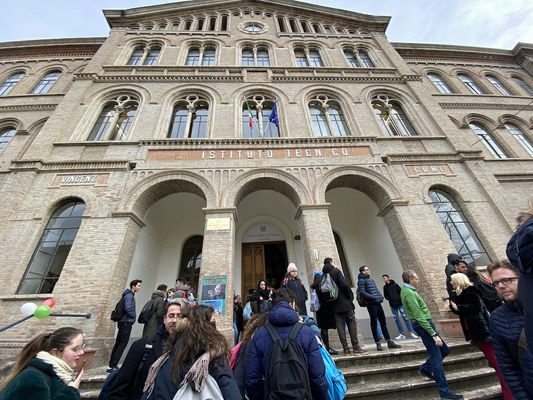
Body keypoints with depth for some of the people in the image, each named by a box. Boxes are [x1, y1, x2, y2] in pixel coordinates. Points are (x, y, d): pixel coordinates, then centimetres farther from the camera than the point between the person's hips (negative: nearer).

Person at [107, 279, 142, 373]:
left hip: (123, 322, 10)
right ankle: (112, 366, -2)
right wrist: (134, 316, -8)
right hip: (126, 322, -10)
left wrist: (132, 317, 10)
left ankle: (112, 365, 22)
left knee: (118, 343, 14)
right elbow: (128, 308, -25)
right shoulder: (129, 295, -16)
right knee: (123, 344, -5)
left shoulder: (129, 295, 14)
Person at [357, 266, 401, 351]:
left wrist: (380, 296, 4)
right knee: (374, 323, 2)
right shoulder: (361, 280, -7)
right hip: (371, 304, -7)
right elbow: (362, 292, -16)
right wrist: (374, 297, -19)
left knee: (383, 323, 12)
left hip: (378, 303, 7)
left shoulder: (371, 279, 18)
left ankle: (389, 342, 21)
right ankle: (378, 343, 12)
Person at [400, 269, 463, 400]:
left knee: (444, 350, 19)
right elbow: (419, 316, -25)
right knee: (436, 358, -2)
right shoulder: (409, 293, -24)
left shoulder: (407, 290, 10)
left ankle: (425, 368, 31)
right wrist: (434, 334, -22)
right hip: (423, 325, -10)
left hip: (425, 323, 10)